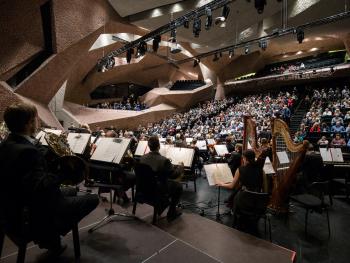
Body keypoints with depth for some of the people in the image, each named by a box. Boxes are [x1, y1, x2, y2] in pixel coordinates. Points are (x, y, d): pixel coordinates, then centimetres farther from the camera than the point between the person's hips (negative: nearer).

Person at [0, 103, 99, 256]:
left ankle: (49, 235, 23)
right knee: (92, 199, -4)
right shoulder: (27, 151, -31)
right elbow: (39, 187, -37)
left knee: (71, 191, 27)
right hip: (33, 213, -10)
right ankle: (49, 237, 10)